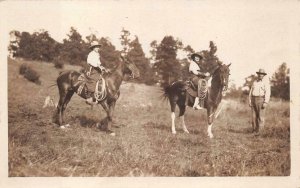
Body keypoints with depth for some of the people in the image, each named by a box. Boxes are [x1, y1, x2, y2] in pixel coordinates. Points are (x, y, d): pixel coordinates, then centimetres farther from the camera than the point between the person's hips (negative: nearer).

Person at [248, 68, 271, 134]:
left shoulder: (266, 82, -1)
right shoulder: (254, 82, 15)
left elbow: (268, 93, -9)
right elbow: (251, 92, 14)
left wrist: (265, 102, -18)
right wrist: (250, 101, 3)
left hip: (261, 100, -5)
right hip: (253, 100, 5)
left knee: (261, 116, -8)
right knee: (254, 116, 3)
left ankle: (260, 131, -7)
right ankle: (254, 131, 7)